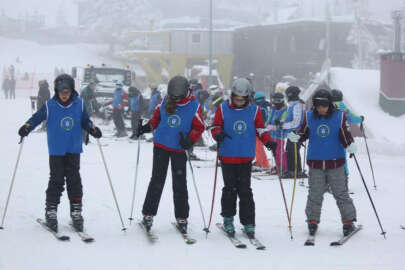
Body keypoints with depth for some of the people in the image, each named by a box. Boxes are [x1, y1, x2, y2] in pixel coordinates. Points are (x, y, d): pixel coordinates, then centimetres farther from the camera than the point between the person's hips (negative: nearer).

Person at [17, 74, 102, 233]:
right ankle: (51, 212, 8)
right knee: (56, 181, -1)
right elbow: (37, 118, 0)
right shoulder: (50, 106, -5)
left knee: (74, 180, 3)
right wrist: (27, 127, -17)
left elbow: (85, 121, 13)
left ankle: (76, 212, 10)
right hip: (56, 151, -2)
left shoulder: (79, 104, 2)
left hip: (74, 150, 2)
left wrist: (93, 129, -5)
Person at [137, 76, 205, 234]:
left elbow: (199, 127, -3)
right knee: (157, 181, 4)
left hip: (179, 149, -2)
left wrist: (190, 140, -19)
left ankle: (181, 218, 12)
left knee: (179, 185, 2)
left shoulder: (194, 106, -7)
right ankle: (148, 214, 11)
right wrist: (147, 127, -2)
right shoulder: (165, 102, 1)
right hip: (161, 145, 2)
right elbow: (157, 118, 15)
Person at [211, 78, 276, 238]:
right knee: (230, 189, 5)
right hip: (227, 156, 0)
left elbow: (260, 129, 11)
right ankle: (228, 219, 20)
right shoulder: (223, 109, 1)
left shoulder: (254, 110, 5)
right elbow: (215, 126, 5)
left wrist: (268, 141, -6)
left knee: (245, 191, 0)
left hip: (246, 158, 0)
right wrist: (218, 134, -17)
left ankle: (248, 223, 5)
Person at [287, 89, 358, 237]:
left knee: (341, 194, 3)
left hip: (335, 163, -1)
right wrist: (293, 137, -12)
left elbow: (345, 137, -4)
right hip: (315, 162, 1)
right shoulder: (309, 116, 0)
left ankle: (348, 221, 12)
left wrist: (351, 147, -23)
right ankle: (312, 221, 21)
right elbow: (303, 134, 8)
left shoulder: (339, 116, -5)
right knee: (315, 195, 7)